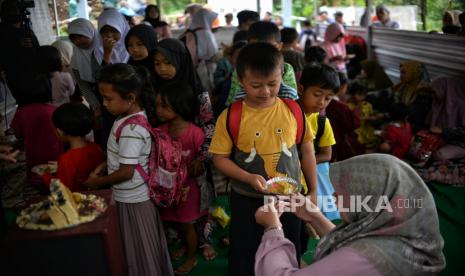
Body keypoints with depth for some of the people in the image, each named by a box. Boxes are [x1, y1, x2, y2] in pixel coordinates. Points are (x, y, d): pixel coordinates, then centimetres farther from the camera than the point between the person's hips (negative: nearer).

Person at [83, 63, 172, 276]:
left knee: (140, 250, 11)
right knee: (137, 248, 24)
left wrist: (97, 182, -10)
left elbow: (126, 172, -24)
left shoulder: (131, 129, -28)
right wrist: (103, 166, 3)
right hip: (131, 195, 9)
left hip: (132, 199, -9)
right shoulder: (131, 116, 0)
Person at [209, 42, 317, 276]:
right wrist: (249, 178, -22)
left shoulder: (293, 110, -6)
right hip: (247, 201, -2)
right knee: (244, 257, 15)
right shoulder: (231, 117, -13)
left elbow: (306, 151, 3)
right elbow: (220, 159, -8)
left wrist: (313, 191, 7)